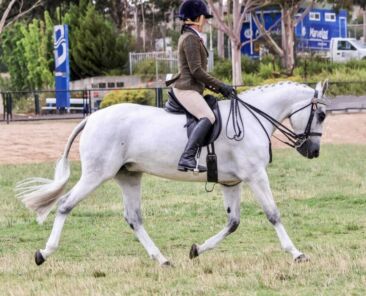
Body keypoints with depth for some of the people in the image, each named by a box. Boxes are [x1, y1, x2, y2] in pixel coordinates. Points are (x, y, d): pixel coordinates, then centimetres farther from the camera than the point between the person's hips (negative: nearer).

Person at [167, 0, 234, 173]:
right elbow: (196, 71, -18)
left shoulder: (191, 37, 21)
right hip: (187, 89, -11)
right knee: (208, 117, -28)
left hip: (191, 88, 11)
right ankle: (187, 158, -40)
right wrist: (220, 85, -13)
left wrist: (216, 87, 17)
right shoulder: (190, 38, -12)